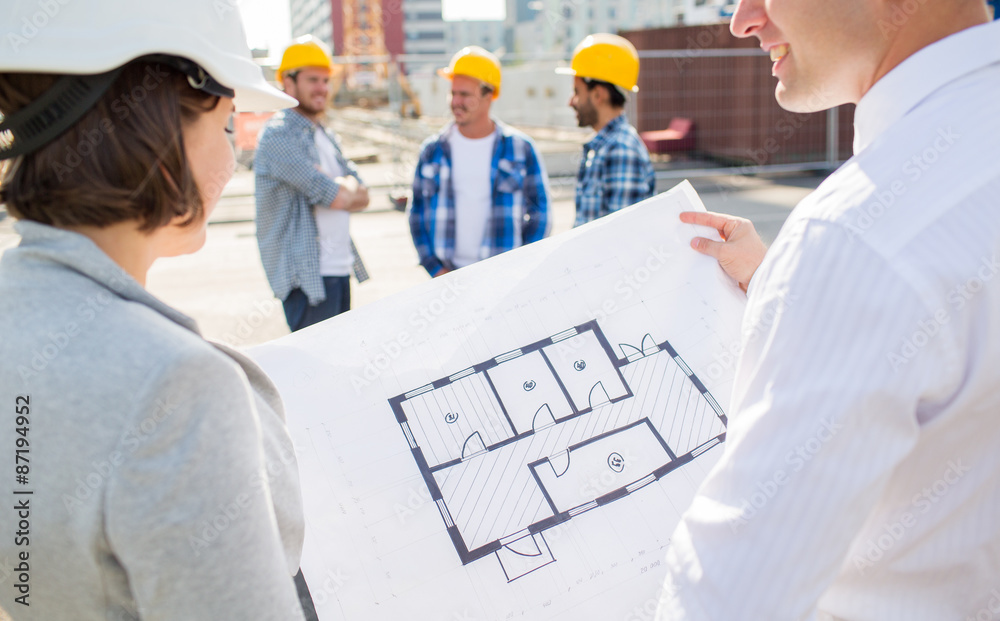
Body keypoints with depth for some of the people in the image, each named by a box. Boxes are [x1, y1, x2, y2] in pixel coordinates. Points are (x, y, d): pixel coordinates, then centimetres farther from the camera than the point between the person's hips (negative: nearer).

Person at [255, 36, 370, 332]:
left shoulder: (325, 136, 17)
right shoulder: (280, 135, -12)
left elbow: (362, 197, 10)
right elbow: (337, 198, -18)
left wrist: (339, 188, -9)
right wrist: (347, 186, 4)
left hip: (339, 269, 9)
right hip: (306, 275, -9)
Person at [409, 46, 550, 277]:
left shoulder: (520, 149, 2)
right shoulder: (433, 151, 7)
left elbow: (539, 213, 6)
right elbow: (417, 214, 11)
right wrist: (435, 269, 2)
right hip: (450, 274, 1)